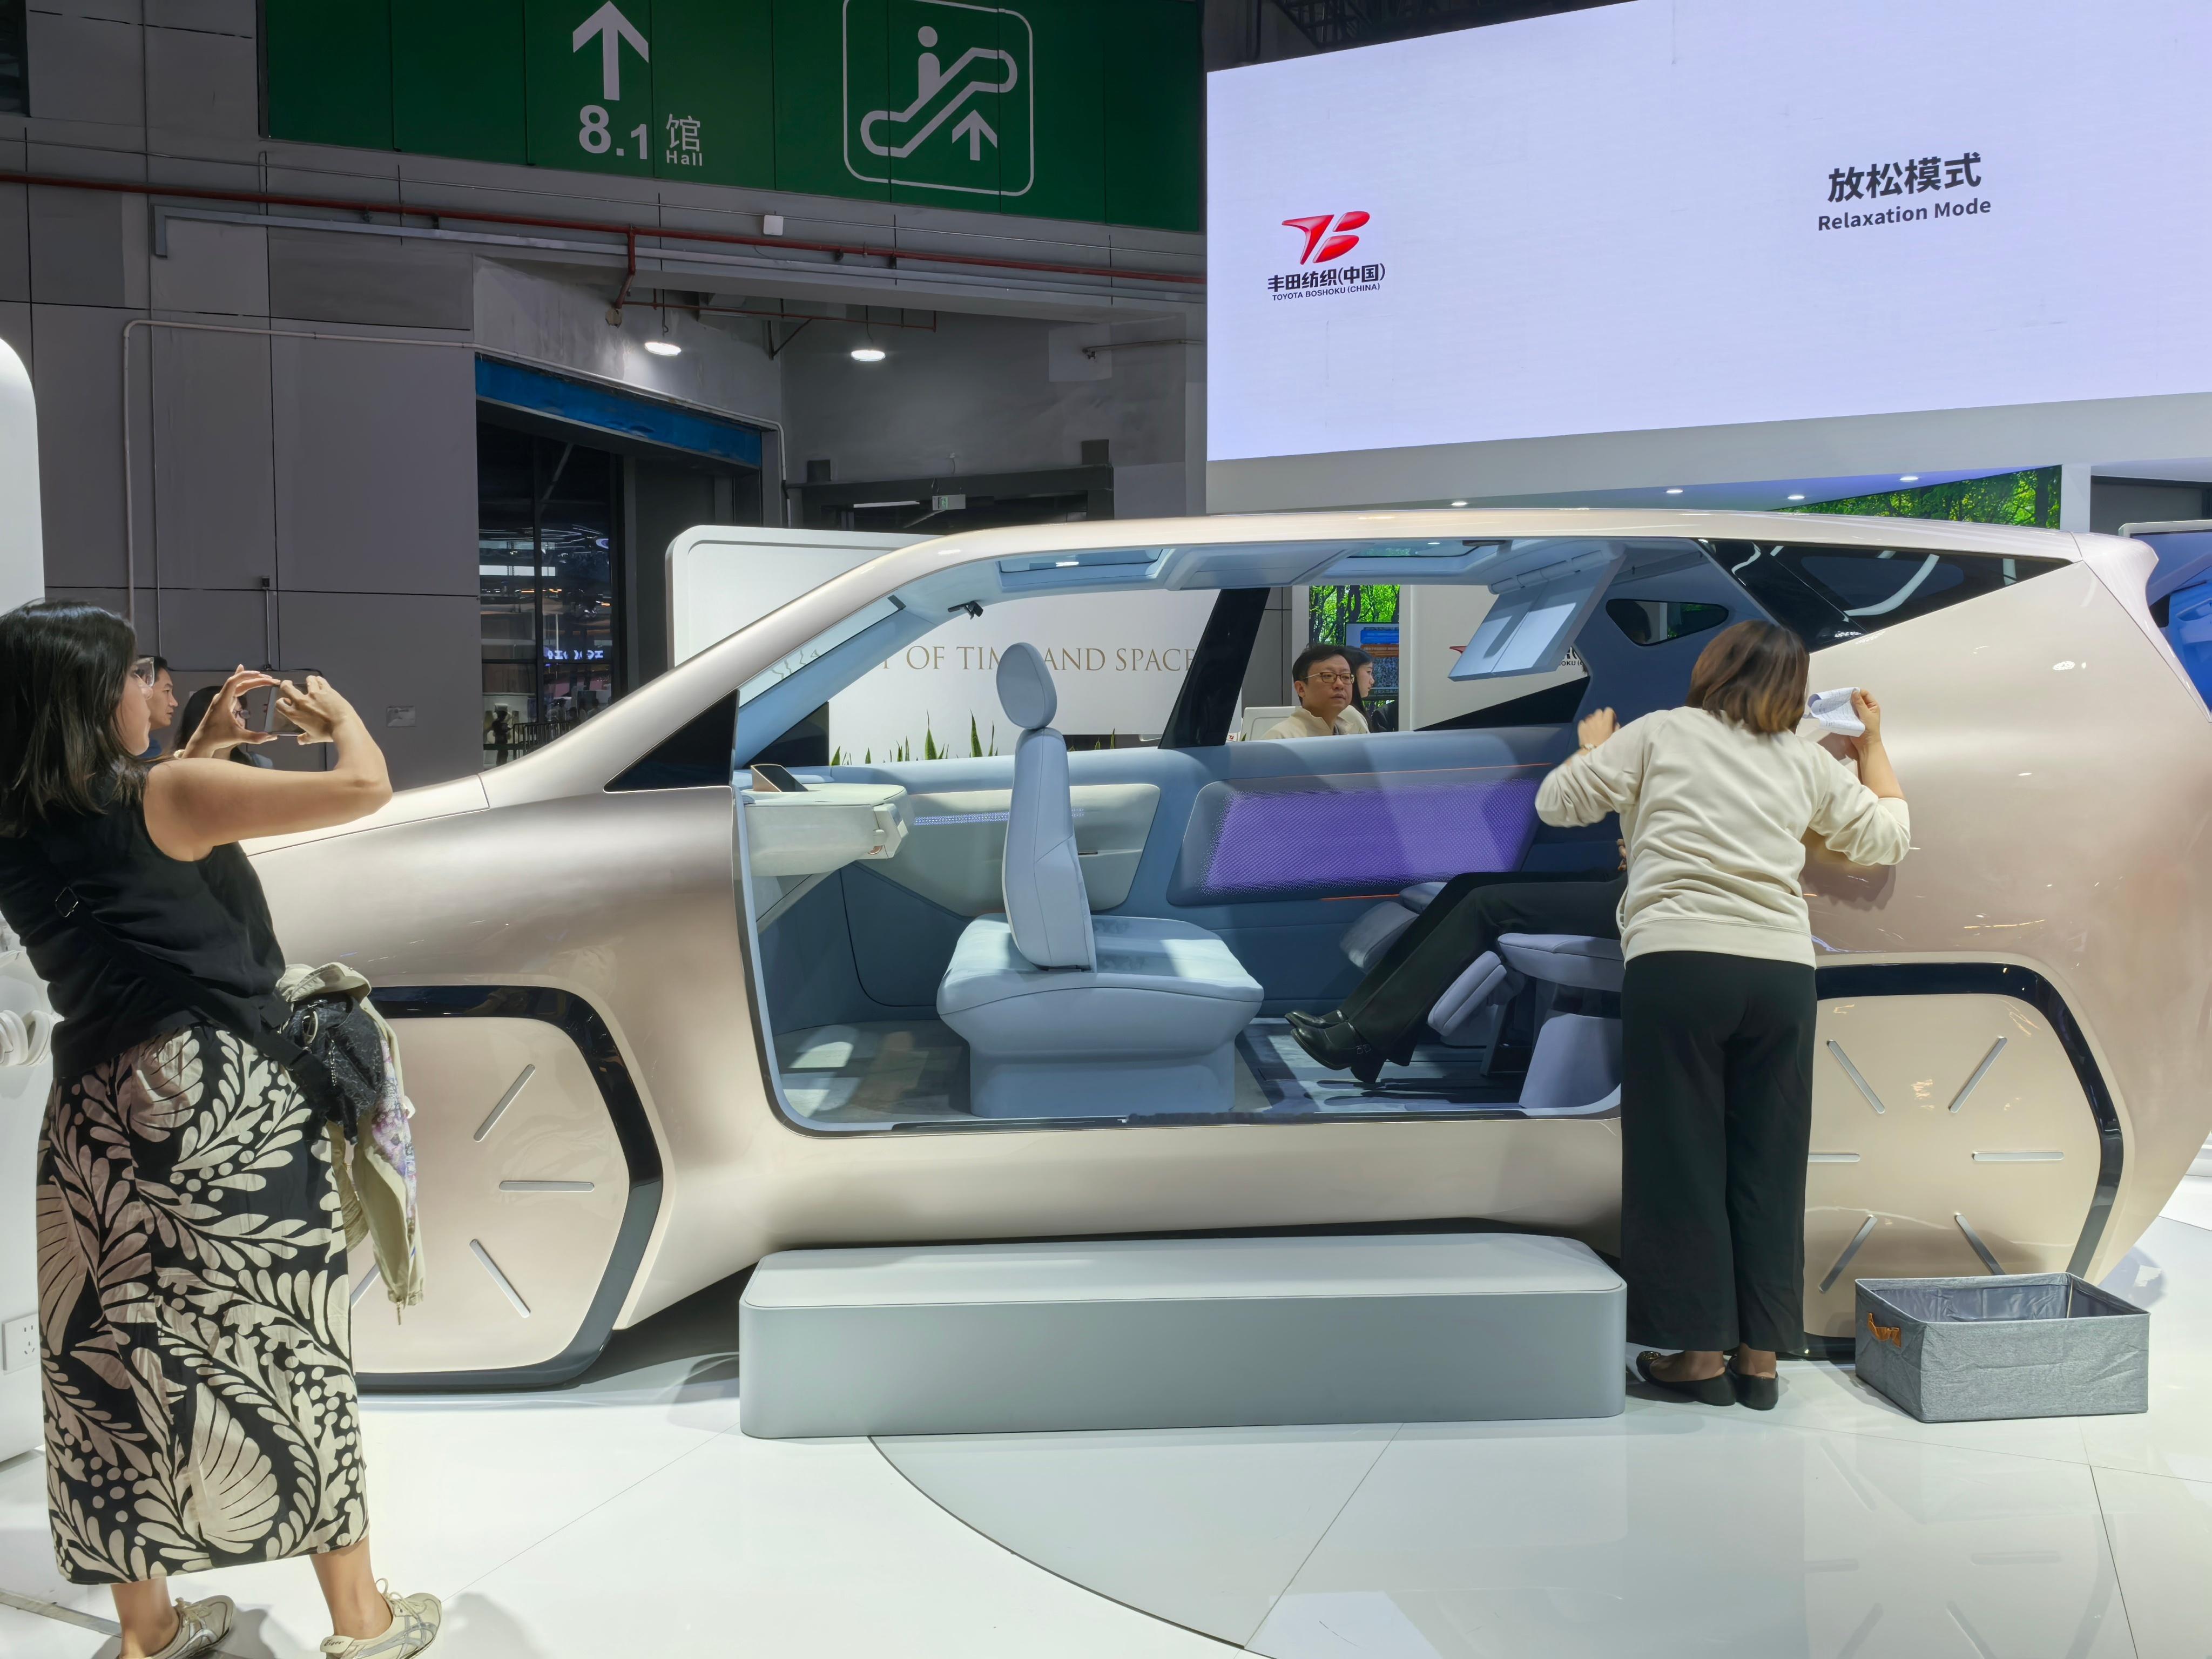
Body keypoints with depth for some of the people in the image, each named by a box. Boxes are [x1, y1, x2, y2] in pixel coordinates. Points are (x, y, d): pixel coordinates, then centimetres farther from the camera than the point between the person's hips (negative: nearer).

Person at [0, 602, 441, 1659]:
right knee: (290, 1353, 5)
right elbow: (366, 788, -15)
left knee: (116, 1361, 14)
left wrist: (209, 743, 23)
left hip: (94, 1116, 7)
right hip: (220, 1102, -6)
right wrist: (338, 715, 4)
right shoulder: (168, 798, -11)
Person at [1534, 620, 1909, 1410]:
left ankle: (1700, 1352, 8)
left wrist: (1594, 745, 28)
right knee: (1767, 1166, 9)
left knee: (1680, 1159, 3)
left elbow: (1560, 802, 8)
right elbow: (1887, 837, 27)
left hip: (1677, 963, -3)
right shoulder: (1808, 761, 16)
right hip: (1782, 972, 3)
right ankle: (1760, 1356, 15)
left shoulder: (1661, 733, 7)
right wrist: (1874, 745, 39)